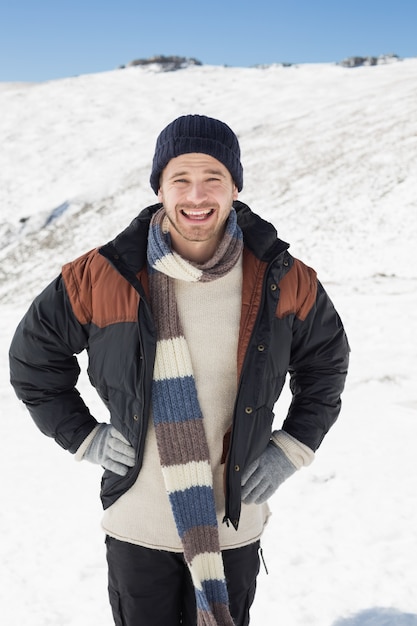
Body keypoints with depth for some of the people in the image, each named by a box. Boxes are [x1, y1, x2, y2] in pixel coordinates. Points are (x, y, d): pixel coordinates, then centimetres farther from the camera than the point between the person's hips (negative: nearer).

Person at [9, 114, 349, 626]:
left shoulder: (281, 279, -8)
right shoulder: (103, 278, -13)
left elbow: (326, 362, 9)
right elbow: (31, 355, 2)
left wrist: (292, 448, 1)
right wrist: (83, 437, -3)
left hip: (235, 523, 1)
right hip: (137, 526, -1)